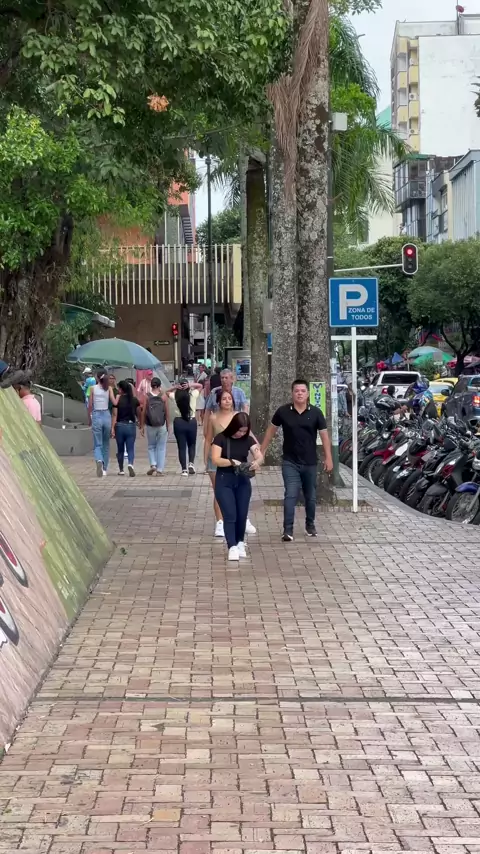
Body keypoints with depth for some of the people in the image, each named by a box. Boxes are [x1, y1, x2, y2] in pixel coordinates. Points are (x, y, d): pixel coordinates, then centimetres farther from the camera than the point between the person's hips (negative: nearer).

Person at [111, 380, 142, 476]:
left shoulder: (118, 399, -7)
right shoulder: (135, 400, 0)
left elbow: (115, 415, -10)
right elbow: (139, 414, 4)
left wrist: (113, 428, -9)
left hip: (120, 426, -1)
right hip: (131, 425, 1)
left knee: (120, 449, 14)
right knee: (130, 448, 1)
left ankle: (121, 469, 22)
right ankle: (130, 464, -25)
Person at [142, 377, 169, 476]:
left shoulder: (147, 397, -5)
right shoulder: (163, 396, -5)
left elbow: (144, 412, -4)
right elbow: (167, 412, -3)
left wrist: (142, 426, 3)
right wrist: (168, 425, 6)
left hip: (150, 426, 0)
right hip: (162, 426, 0)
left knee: (151, 446, 17)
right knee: (161, 448, 8)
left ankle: (153, 465, -1)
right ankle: (159, 470, 4)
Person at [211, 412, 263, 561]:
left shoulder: (248, 440, 2)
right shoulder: (221, 438, -9)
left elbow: (260, 456, -8)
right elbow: (215, 460, -16)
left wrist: (257, 462, -32)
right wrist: (232, 462, -32)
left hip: (243, 481, 4)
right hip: (224, 481, -4)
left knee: (242, 515, 6)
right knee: (230, 515, -11)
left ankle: (240, 543, 23)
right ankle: (232, 547, -14)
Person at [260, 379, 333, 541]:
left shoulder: (315, 412, -5)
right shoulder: (283, 411, -4)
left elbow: (324, 435, -2)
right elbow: (272, 430, 8)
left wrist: (328, 458, -8)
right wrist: (261, 451, 9)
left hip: (310, 462, 1)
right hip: (290, 462, -1)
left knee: (310, 496, 15)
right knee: (290, 495, -10)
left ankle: (310, 525, 34)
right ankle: (288, 530, -11)